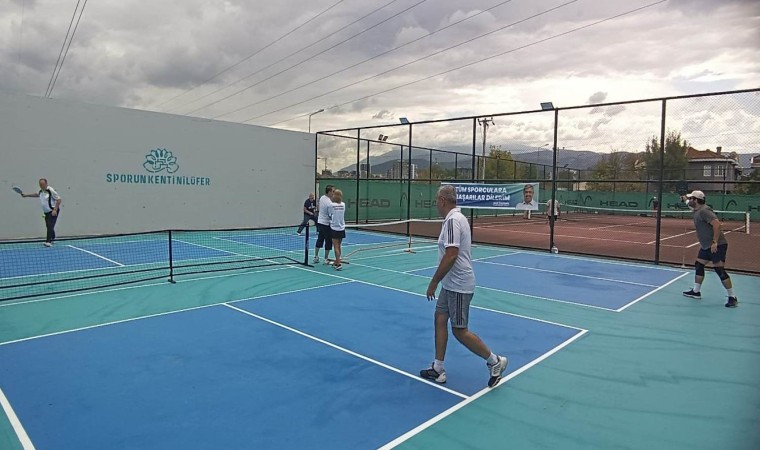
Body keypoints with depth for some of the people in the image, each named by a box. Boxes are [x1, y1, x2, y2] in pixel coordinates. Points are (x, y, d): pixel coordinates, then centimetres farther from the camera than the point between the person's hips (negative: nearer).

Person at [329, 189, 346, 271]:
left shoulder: (332, 205, -12)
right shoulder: (343, 204, -1)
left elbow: (330, 215, 0)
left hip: (334, 228, -4)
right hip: (342, 228, 4)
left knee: (336, 247, -1)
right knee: (339, 246, 15)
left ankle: (338, 264, -6)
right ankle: (336, 262, 25)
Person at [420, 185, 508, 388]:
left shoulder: (453, 220, -21)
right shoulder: (457, 217, 11)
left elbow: (451, 256, -26)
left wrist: (434, 283, -18)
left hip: (458, 286, -10)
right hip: (451, 284, 10)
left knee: (460, 331, 0)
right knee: (440, 319, 11)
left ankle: (495, 361, 16)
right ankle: (438, 369, 20)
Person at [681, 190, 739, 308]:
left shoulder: (704, 211, -19)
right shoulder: (697, 211, 11)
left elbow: (717, 224, -29)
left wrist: (715, 242, -29)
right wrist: (702, 243, 22)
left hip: (717, 245, -10)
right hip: (706, 246, 10)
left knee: (719, 270, -9)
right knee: (698, 265, 14)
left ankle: (732, 297, 0)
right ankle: (696, 291, 24)